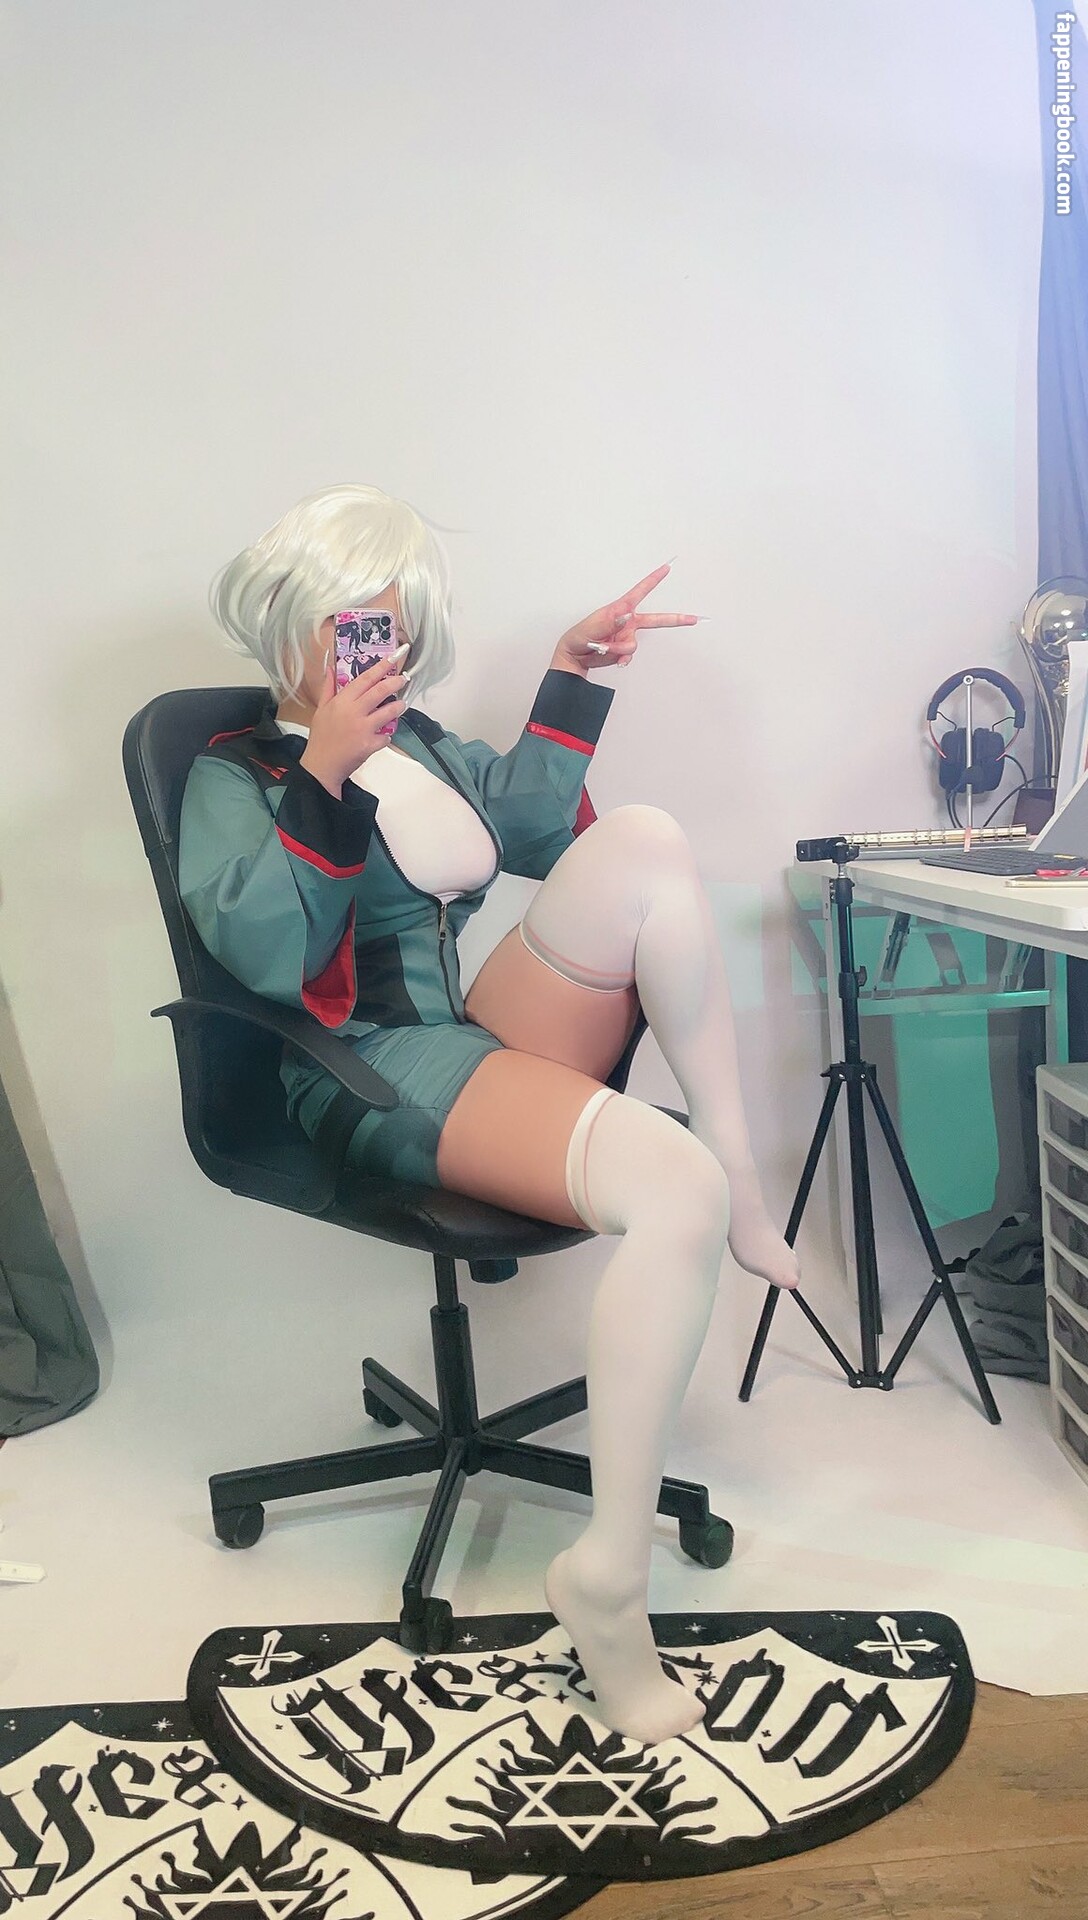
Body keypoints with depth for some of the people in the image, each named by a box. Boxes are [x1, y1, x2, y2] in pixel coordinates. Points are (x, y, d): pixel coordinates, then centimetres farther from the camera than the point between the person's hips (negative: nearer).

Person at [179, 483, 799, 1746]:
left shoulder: (414, 739, 22)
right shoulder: (233, 775, 3)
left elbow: (540, 830, 16)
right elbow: (267, 959, -14)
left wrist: (571, 679, 10)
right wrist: (325, 771, -20)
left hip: (498, 1038, 6)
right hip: (377, 1074, -6)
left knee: (642, 843, -18)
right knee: (674, 1192, -31)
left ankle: (738, 1173, -16)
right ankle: (608, 1577, -20)